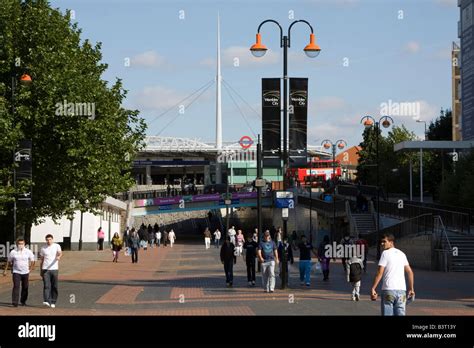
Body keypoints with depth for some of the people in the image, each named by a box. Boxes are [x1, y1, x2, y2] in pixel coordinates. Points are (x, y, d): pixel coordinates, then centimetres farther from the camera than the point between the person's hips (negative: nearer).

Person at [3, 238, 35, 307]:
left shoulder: (28, 252, 2)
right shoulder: (13, 252, -1)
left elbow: (32, 261, 12)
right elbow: (8, 262, 9)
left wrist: (31, 268, 5)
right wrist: (5, 270, 10)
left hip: (25, 272, 2)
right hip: (16, 272, -2)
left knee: (25, 287, 8)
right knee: (16, 286, -13)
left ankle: (23, 301, 24)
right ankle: (15, 302, -14)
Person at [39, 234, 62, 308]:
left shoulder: (57, 246, 2)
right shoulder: (43, 249, 10)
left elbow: (60, 253, -17)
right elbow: (41, 260, 17)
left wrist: (59, 256, -41)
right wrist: (41, 271, 16)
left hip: (54, 269, -1)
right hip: (45, 269, 1)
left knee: (54, 287, 3)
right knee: (46, 285, -12)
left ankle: (53, 302, 13)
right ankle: (47, 301, -22)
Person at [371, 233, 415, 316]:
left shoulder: (385, 253, -4)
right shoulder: (402, 254, 15)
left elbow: (380, 273, -11)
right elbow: (410, 272, 15)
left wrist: (373, 289, -10)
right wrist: (411, 288, 19)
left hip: (388, 289, -5)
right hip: (401, 290, 5)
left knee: (387, 313, -2)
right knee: (400, 313, 6)